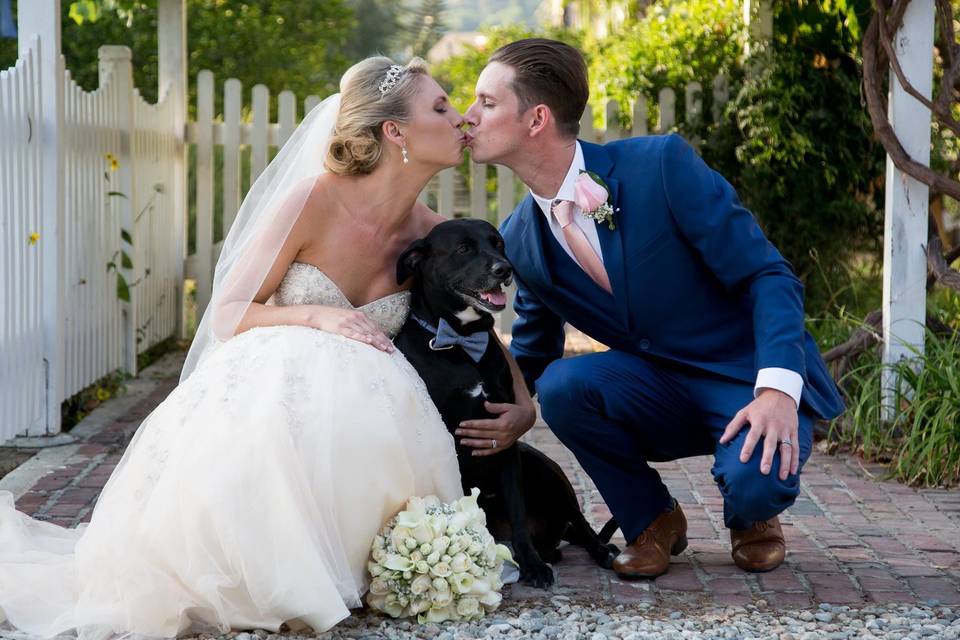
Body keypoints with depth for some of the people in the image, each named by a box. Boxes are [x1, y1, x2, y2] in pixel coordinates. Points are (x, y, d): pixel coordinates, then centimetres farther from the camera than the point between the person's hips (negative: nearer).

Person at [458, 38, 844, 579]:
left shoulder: (662, 165, -19)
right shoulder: (521, 239, -2)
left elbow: (767, 275, -19)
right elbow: (532, 355, 13)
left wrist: (778, 390, -32)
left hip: (755, 375, -4)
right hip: (658, 388, 5)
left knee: (755, 479, -34)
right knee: (561, 385, -25)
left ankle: (751, 514, 5)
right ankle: (651, 522, 0)